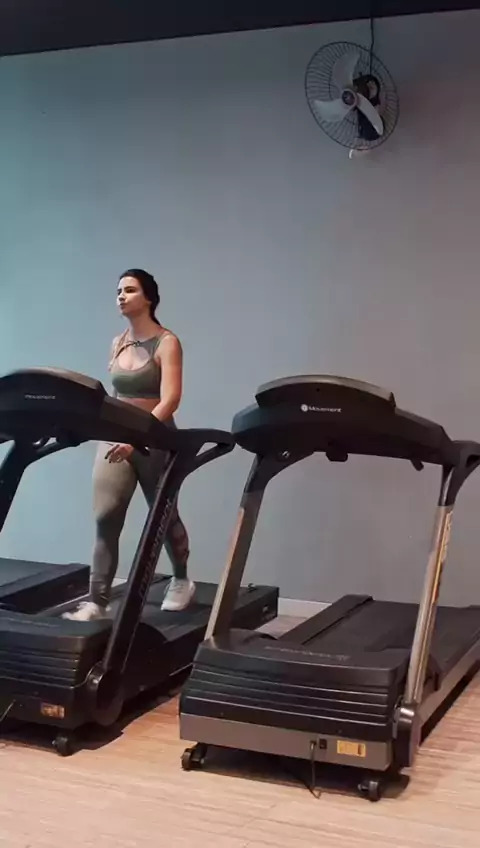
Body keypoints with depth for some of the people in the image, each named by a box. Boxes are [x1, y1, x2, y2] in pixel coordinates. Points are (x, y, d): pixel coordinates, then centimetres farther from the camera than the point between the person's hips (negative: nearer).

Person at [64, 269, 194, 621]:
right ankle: (97, 603, -7)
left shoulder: (167, 343, -10)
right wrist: (115, 432, 11)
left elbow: (170, 400, -22)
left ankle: (181, 581, 37)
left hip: (155, 440, -4)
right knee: (105, 519, -8)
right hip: (115, 438, 5)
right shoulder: (118, 343, 9)